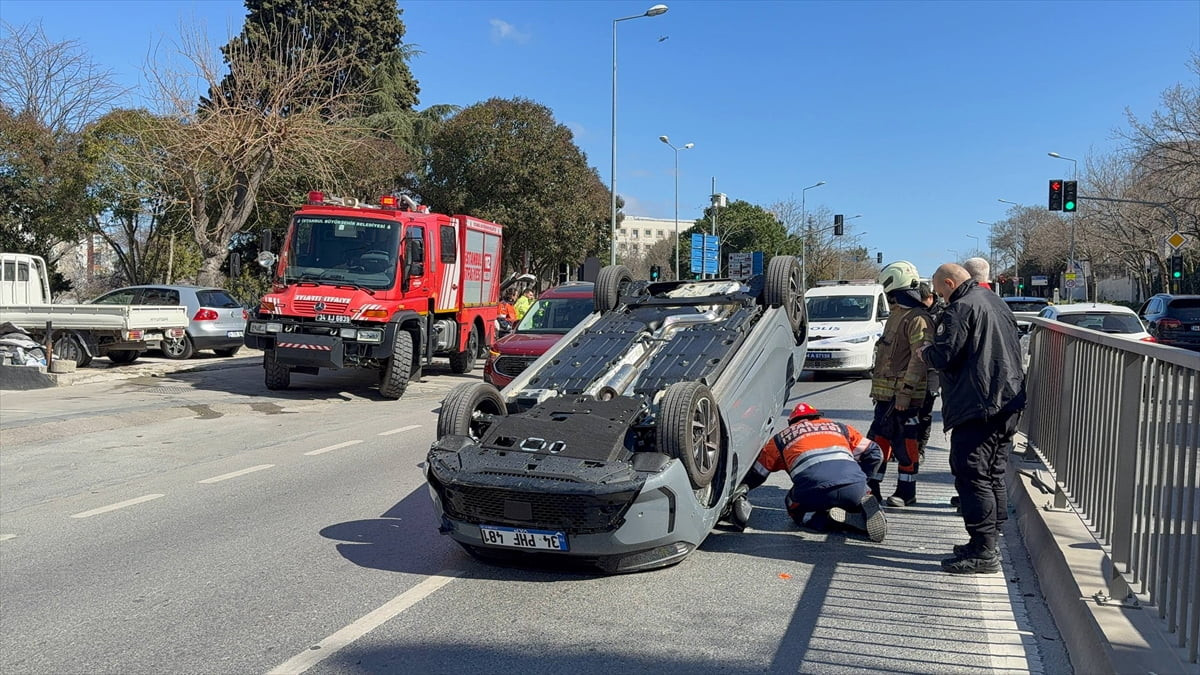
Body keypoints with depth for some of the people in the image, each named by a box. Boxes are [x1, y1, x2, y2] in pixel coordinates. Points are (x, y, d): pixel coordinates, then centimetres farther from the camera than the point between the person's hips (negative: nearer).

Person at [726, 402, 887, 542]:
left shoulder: (781, 438, 31)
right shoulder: (840, 427, 35)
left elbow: (755, 472, 35)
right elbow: (874, 453, 31)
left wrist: (739, 491, 48)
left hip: (813, 488, -2)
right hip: (853, 485, 2)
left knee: (798, 510, 26)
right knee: (856, 499, 32)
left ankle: (832, 518, -6)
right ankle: (865, 507, -5)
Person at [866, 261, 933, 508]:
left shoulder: (918, 319, -14)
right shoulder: (896, 315, 18)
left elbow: (920, 358, -20)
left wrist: (905, 391, -24)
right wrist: (878, 389, 24)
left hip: (905, 396, -10)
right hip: (887, 394, 10)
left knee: (906, 444, 0)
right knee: (878, 439, 12)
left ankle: (906, 492, 9)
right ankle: (871, 487, 20)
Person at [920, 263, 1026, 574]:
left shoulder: (961, 308, -11)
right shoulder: (997, 303, 19)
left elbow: (944, 355, -19)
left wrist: (925, 351, 3)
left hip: (978, 406, -10)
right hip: (1008, 403, 10)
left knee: (972, 477, -6)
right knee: (994, 476, 15)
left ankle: (983, 552, -5)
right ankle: (989, 544, 22)